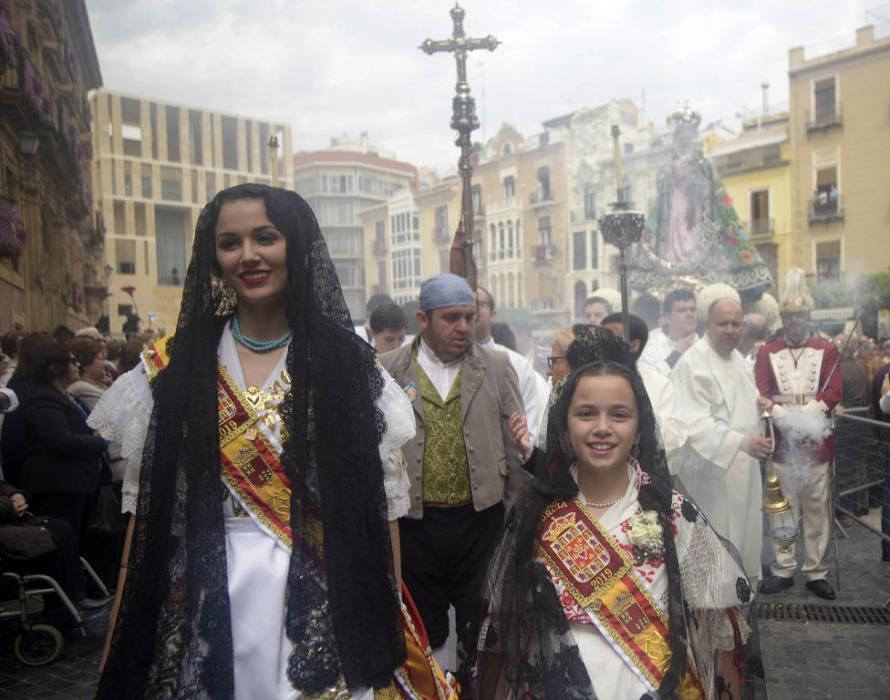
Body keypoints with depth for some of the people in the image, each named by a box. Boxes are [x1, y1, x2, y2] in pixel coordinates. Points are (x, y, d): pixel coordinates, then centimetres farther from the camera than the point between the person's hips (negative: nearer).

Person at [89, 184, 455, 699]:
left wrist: (389, 615, -2)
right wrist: (133, 627, 4)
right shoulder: (171, 369, 1)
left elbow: (379, 503, -1)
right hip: (206, 602, 1)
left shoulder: (348, 363, -2)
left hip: (326, 601, -1)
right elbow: (148, 507, 4)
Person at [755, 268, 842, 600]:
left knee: (818, 510, 5)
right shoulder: (767, 352, 6)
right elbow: (760, 393, -3)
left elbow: (833, 392, -4)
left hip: (817, 442, 0)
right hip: (781, 442, 0)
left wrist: (804, 415, -18)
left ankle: (816, 573, 15)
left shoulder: (827, 350, 6)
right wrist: (786, 418, -17)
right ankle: (783, 570, 16)